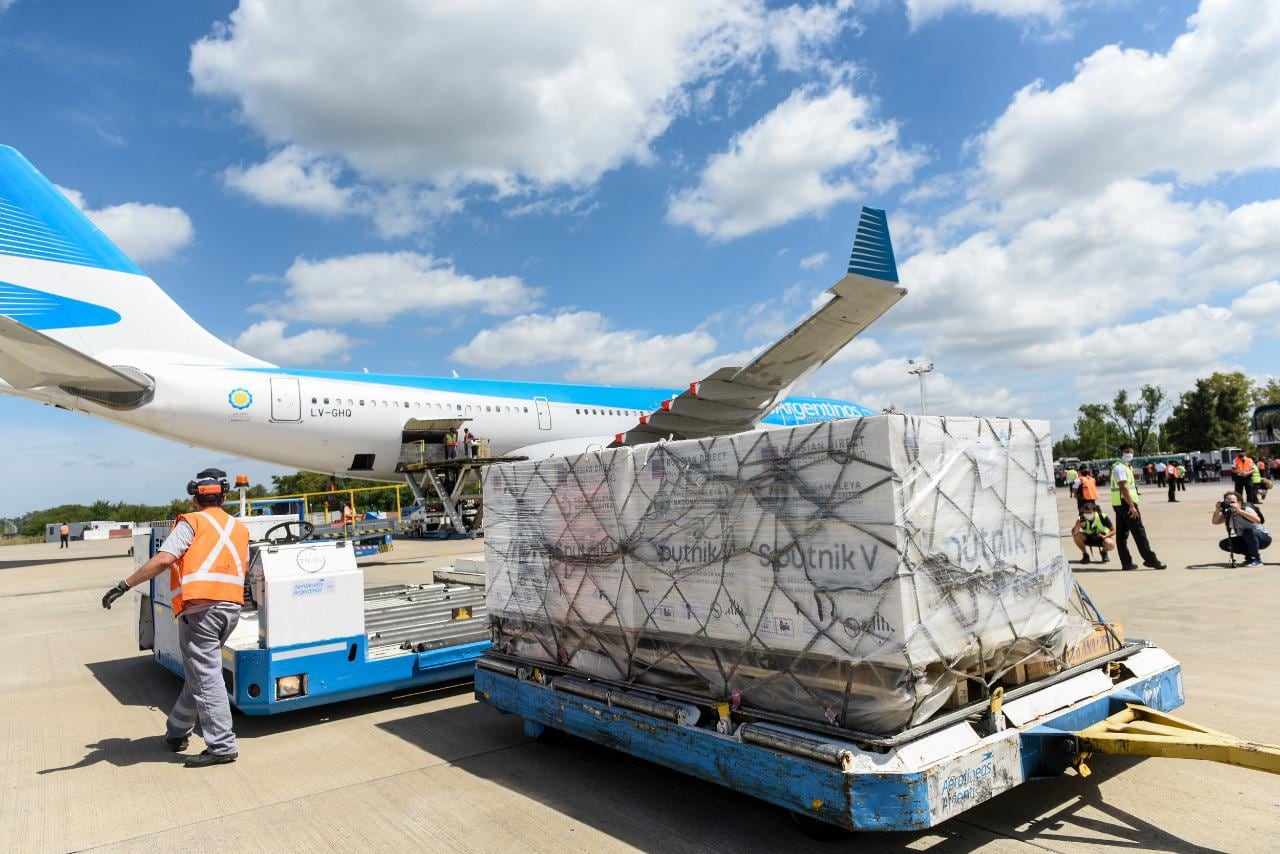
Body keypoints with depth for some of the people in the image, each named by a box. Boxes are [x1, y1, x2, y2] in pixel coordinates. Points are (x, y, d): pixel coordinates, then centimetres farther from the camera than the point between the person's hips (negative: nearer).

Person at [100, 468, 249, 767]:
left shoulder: (192, 522, -1)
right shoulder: (240, 529, 17)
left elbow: (164, 559, -13)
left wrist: (124, 586, -10)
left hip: (200, 609, -6)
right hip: (231, 607, 6)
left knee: (206, 678, -2)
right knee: (199, 673, 20)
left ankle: (222, 747, -1)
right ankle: (176, 733, 32)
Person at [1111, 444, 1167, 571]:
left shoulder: (1126, 467, 19)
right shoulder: (1120, 468, -14)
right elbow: (1123, 488, -22)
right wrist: (1132, 506, -26)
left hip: (1120, 505, 10)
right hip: (1125, 503, -10)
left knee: (1122, 534, 8)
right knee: (1139, 532, -7)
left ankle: (1126, 562, 10)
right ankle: (1150, 560, -4)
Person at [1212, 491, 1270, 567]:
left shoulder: (1246, 509, -23)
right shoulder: (1228, 513, -4)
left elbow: (1257, 520, -43)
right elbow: (1215, 522, -11)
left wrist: (1240, 511, -51)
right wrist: (1217, 510, -26)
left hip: (1263, 538, -6)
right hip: (1247, 540, 6)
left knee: (1248, 531, -38)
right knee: (1223, 544, -11)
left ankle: (1256, 559, -19)